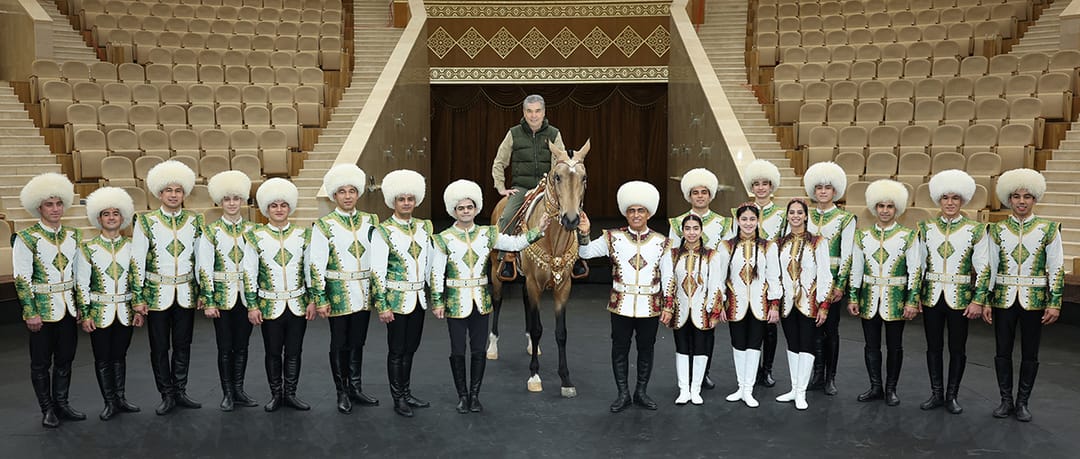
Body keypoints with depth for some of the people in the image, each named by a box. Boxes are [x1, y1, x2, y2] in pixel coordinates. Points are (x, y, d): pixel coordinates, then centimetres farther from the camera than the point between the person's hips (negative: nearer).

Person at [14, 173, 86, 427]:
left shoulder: (73, 235, 7)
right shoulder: (26, 238, -8)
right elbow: (21, 279, -9)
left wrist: (83, 305, 9)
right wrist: (30, 313, -12)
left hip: (68, 308, 4)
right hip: (43, 309, -4)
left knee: (65, 359, 12)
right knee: (41, 363, 6)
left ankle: (61, 404, 24)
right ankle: (47, 409, 18)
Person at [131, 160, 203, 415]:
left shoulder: (195, 221, 3)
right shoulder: (146, 221, -3)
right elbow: (137, 262, -3)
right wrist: (138, 297, -5)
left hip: (186, 295, 2)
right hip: (157, 294, -2)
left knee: (183, 345, 10)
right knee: (159, 348, 5)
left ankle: (180, 392, 22)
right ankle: (167, 396, 17)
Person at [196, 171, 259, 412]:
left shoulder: (251, 229, 5)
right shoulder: (210, 231, -2)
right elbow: (204, 268, -5)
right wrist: (208, 301, -10)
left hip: (246, 296, 2)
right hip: (222, 296, -2)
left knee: (242, 345, 8)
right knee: (225, 347, 4)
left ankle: (239, 390, 19)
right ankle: (227, 393, 14)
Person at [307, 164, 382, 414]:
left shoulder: (370, 221, 7)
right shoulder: (324, 225, -5)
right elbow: (316, 265, -7)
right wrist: (320, 299, -10)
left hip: (364, 293, 4)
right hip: (338, 294, -3)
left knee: (357, 342, 12)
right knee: (339, 344, 6)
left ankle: (356, 389, 24)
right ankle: (342, 393, 18)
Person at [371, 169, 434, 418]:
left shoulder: (424, 227, 6)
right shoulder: (383, 231, -10)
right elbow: (377, 271, -11)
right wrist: (382, 306, -13)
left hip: (418, 297, 5)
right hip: (397, 299, -5)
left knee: (410, 348, 15)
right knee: (396, 350, 5)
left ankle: (407, 394, 27)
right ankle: (398, 399, 17)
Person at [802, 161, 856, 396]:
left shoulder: (845, 218, -1)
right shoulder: (806, 216, 8)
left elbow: (846, 254, -5)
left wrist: (839, 285, -11)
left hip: (833, 280, -2)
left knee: (831, 328, 3)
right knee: (814, 327, 4)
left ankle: (830, 378, 13)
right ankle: (817, 375, 14)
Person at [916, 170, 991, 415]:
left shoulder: (976, 230, -2)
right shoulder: (926, 228, 4)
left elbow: (983, 269, -2)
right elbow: (918, 264, 8)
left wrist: (978, 301, -7)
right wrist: (915, 296, 5)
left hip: (960, 299, -2)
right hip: (931, 296, 2)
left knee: (957, 348, 6)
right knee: (934, 347, 9)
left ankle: (952, 396, 19)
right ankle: (936, 394, 21)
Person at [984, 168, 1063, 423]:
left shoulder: (1048, 229, -1)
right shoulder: (997, 229, 2)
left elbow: (1056, 268, -1)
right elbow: (990, 267, 3)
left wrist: (1055, 303, -6)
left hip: (1034, 300, -1)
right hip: (1003, 298, 1)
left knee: (1030, 354, 7)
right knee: (1003, 351, 6)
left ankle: (1022, 403, 19)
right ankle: (1006, 401, 19)